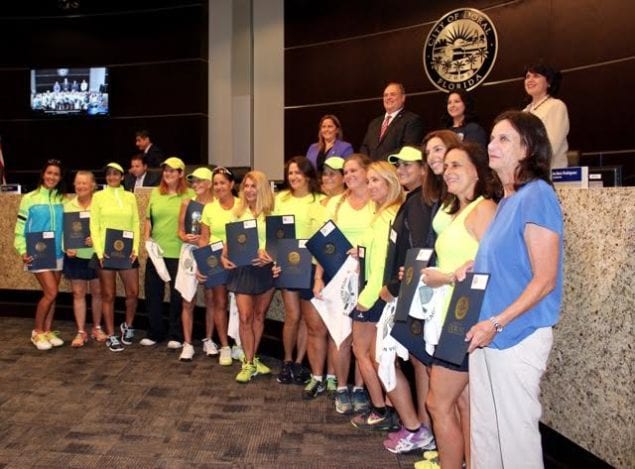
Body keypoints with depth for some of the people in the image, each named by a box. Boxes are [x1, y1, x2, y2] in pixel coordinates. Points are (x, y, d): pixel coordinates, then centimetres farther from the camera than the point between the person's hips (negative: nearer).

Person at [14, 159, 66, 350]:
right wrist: (23, 251, -13)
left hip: (58, 254, 4)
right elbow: (20, 228, -3)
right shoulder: (29, 199, -3)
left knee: (50, 294, 9)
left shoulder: (63, 200, 6)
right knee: (51, 293, -10)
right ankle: (37, 332, 7)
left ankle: (48, 331, 21)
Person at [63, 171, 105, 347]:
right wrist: (66, 248, -12)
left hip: (96, 255, -1)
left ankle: (97, 328, 25)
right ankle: (81, 332, 13)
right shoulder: (67, 206, 1)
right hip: (75, 256, 1)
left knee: (97, 292, 10)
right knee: (78, 293, 5)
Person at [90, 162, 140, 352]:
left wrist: (135, 249, -4)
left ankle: (127, 326, 26)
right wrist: (99, 251, -12)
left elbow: (136, 225, 8)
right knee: (108, 295, 3)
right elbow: (94, 226, -2)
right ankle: (111, 336, 14)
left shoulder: (130, 197, 9)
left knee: (133, 293, 1)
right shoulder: (98, 196, 2)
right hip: (106, 251, -2)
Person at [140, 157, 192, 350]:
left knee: (177, 294, 4)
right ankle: (155, 333, 24)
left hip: (178, 253, -4)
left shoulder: (189, 195, -3)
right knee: (152, 293, 11)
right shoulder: (155, 193, 10)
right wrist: (147, 238, 2)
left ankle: (175, 336, 16)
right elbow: (148, 219, 14)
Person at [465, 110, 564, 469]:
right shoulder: (506, 200, 12)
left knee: (515, 434, 5)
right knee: (484, 430, 16)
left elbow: (544, 280, -17)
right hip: (488, 336, 8)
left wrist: (496, 323, -20)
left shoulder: (537, 194, -13)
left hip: (517, 336, -8)